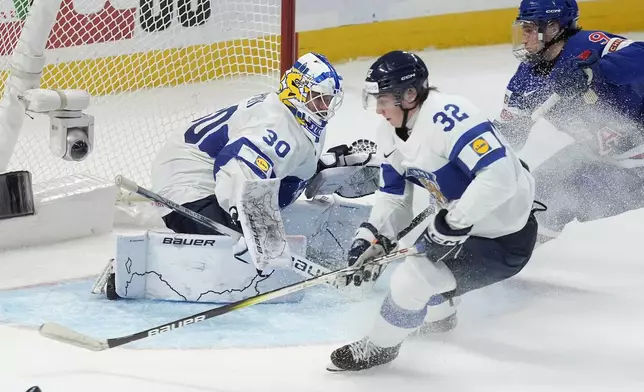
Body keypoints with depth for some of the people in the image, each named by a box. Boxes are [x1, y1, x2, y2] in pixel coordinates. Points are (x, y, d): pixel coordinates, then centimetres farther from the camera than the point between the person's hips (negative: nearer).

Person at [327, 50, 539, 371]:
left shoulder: (448, 116, -30)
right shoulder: (391, 132, 0)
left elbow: (499, 176, -36)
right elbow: (393, 197, 8)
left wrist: (454, 224, -31)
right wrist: (370, 239, -5)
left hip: (505, 238, -10)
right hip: (459, 224, 10)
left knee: (410, 280, -15)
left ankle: (378, 347, 12)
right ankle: (438, 315, 56)